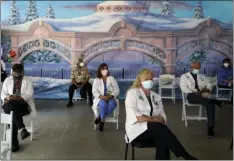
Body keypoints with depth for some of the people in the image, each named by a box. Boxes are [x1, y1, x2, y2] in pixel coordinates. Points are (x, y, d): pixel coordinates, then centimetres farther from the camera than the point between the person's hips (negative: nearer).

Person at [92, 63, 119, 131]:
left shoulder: (111, 79, 6)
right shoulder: (96, 80, 4)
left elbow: (117, 90, 0)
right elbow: (94, 92, -5)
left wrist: (111, 96, -19)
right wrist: (101, 96, -24)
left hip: (110, 98, 1)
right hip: (100, 98, -1)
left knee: (112, 105, -35)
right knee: (104, 104, -37)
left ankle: (100, 117, -16)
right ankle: (102, 121, -12)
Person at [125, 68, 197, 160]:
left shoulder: (156, 96, 18)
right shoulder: (132, 93, 0)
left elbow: (162, 115, 12)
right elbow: (133, 115, -13)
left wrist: (160, 119, -13)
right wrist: (153, 119, -17)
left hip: (155, 130, 5)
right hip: (137, 129, -4)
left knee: (162, 140, -32)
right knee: (158, 127, -33)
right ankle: (185, 156, -26)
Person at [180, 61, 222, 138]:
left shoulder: (202, 76, 26)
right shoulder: (184, 76, 11)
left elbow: (209, 85, 17)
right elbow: (183, 88, -4)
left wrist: (207, 89, -8)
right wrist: (194, 93, -18)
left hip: (202, 96, 3)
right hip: (191, 96, -3)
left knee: (210, 104, -30)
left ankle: (210, 127, -31)